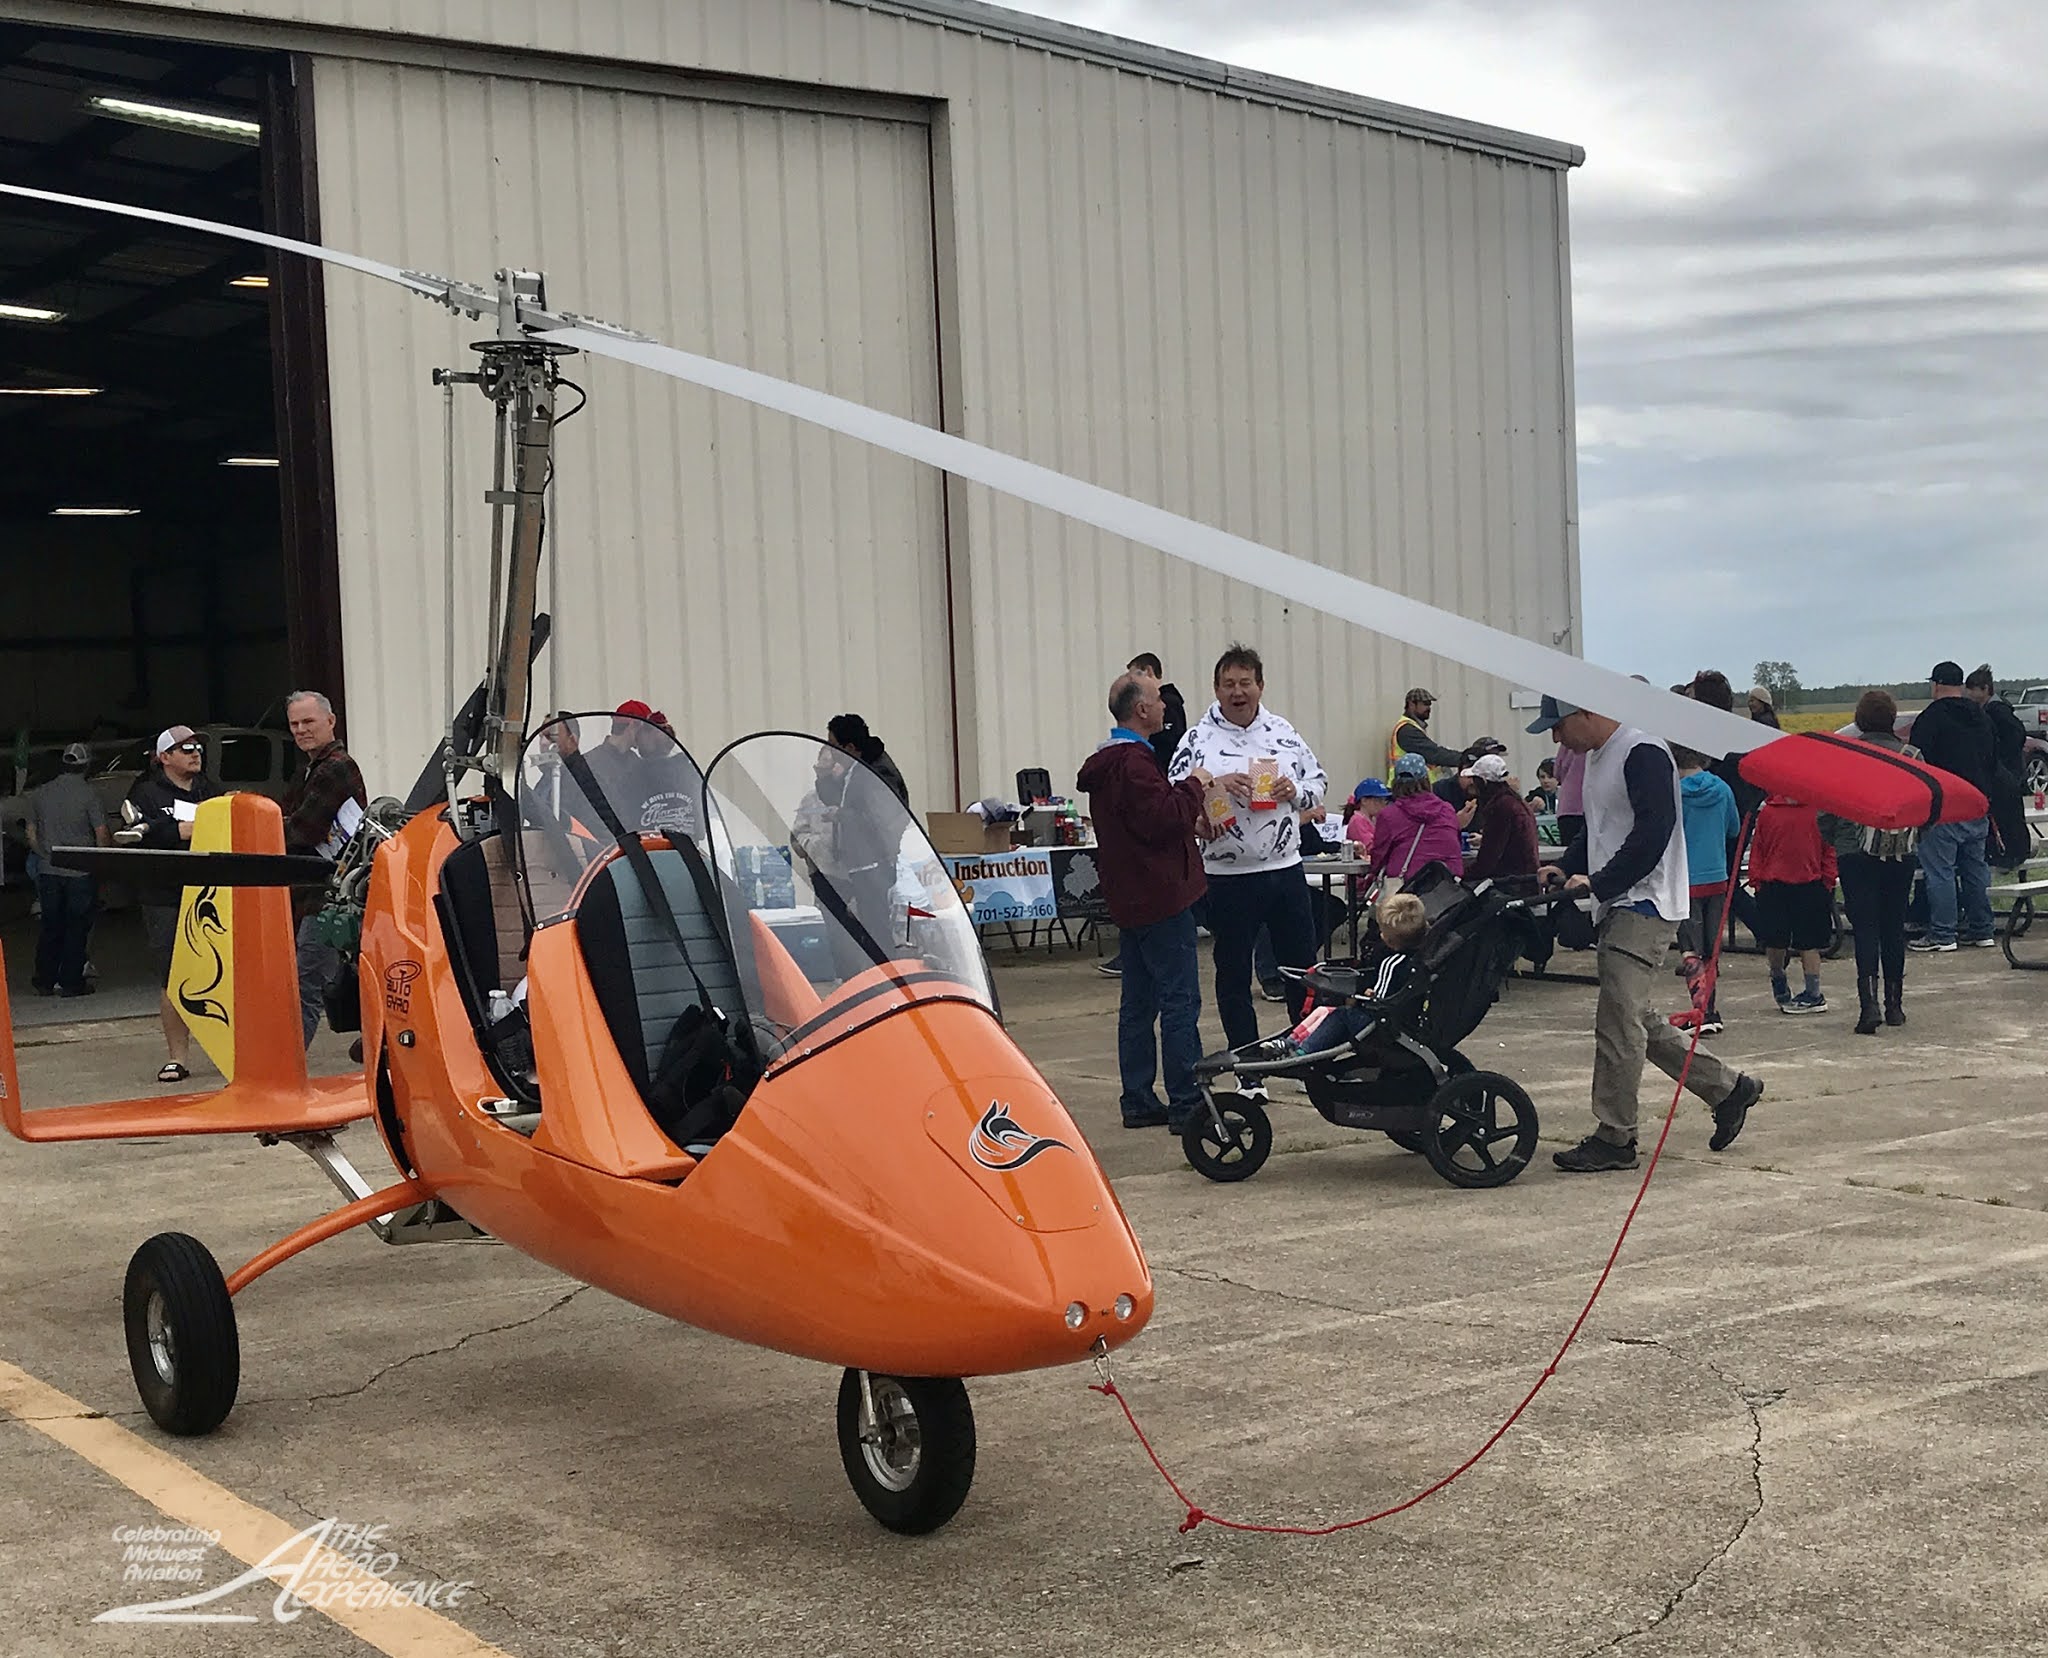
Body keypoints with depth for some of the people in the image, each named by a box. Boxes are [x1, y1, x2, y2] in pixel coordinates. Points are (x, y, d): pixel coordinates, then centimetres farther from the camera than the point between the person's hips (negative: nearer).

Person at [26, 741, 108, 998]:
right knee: (77, 927, 2)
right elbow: (102, 835, -10)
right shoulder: (88, 794, -10)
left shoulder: (39, 794, 5)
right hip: (80, 871, -4)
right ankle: (71, 982, 2)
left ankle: (45, 982, 16)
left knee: (50, 926, 12)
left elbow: (31, 834, 11)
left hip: (48, 871, 4)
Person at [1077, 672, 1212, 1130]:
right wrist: (1193, 785, -11)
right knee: (1180, 1002, -7)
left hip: (1129, 900, 11)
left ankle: (1137, 1101, 17)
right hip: (1160, 899, -10)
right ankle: (1187, 1104, -6)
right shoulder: (1133, 763, -17)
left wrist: (1190, 818, 13)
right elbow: (1162, 821, -25)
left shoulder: (1105, 762, 16)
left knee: (1138, 1002, 12)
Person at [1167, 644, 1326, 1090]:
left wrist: (1295, 792, -7)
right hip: (1229, 876, -3)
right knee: (1233, 975, 4)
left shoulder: (1283, 732, 7)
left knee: (1302, 966, 11)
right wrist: (1215, 787, -25)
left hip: (1285, 868, 3)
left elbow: (1318, 781, 13)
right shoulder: (1198, 739, -5)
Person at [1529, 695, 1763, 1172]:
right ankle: (1727, 1088, 24)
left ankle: (1614, 1137, -5)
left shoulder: (1643, 755, -14)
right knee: (1636, 1021, 13)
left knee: (1618, 1021, -11)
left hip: (1645, 907, -10)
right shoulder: (1596, 757, 18)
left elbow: (1652, 834, -21)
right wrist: (1566, 868, 8)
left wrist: (1599, 882, -19)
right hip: (1616, 908, 10)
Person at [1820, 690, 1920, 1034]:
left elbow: (1827, 809, -2)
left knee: (1865, 928, -3)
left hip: (1856, 852, -2)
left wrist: (1829, 843, 12)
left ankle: (1869, 1003, -18)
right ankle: (1894, 1004, 19)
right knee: (1894, 927, 13)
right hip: (1902, 854, 2)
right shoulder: (1911, 756, 1)